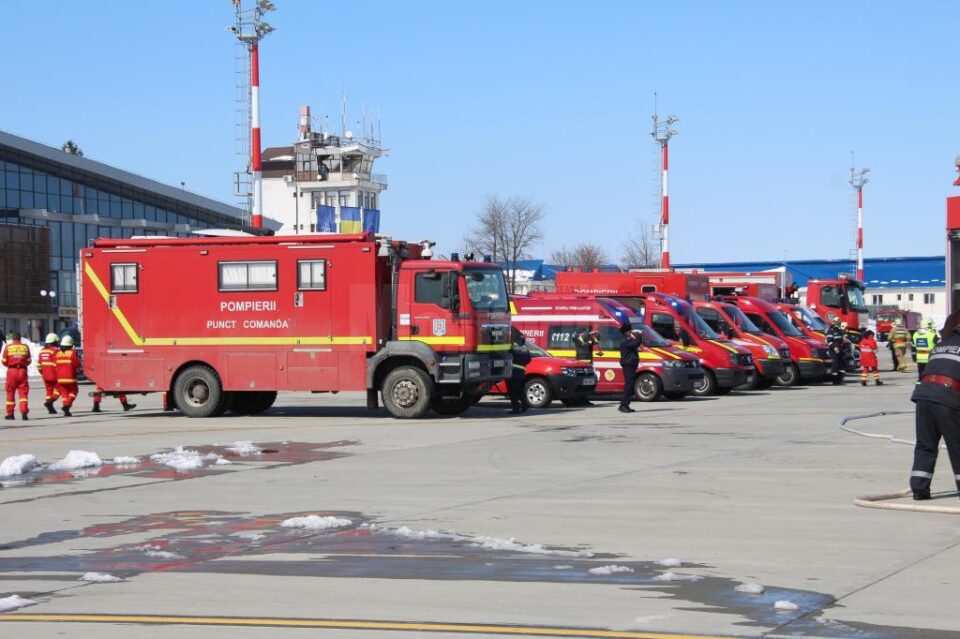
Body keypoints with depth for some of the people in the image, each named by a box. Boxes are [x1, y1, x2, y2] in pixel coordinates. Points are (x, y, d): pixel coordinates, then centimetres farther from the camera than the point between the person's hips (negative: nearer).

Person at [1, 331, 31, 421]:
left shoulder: (8, 347, -4)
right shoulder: (25, 347, 1)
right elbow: (29, 360, 7)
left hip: (12, 371, -1)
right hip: (23, 371, 1)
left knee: (10, 393, 10)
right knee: (23, 392, 3)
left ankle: (10, 413, 15)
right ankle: (24, 412, -9)